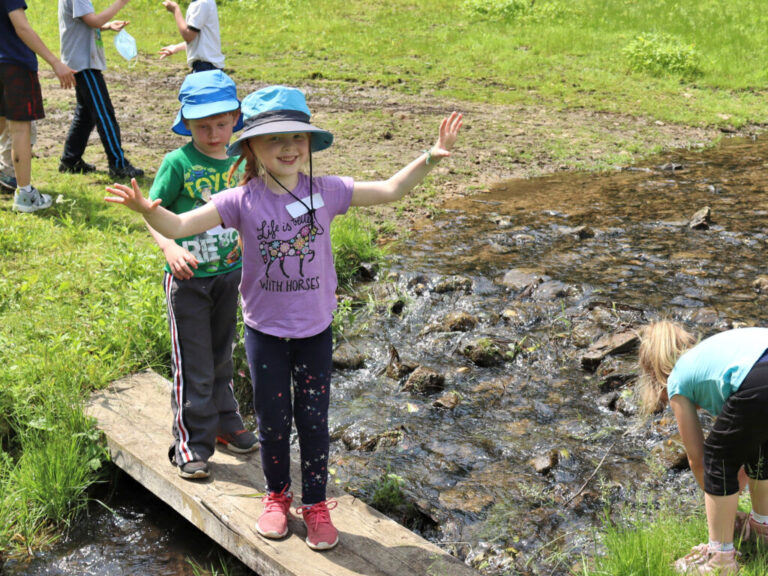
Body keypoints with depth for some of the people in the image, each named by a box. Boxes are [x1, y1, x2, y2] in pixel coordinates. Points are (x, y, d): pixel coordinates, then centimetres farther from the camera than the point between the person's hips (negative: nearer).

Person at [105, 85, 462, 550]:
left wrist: (431, 158, -17)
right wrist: (147, 210, -40)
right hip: (265, 330, 0)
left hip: (316, 328, 1)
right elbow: (179, 225, -20)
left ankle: (316, 504, 28)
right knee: (273, 419, 14)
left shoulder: (325, 191, -9)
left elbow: (390, 190, -6)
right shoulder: (243, 201, -14)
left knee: (314, 418, 9)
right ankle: (278, 497, 37)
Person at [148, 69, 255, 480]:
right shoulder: (179, 163, -14)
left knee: (221, 355, 21)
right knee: (192, 364, 0)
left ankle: (225, 423, 37)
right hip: (187, 277, -5)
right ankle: (191, 444, 13)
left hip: (228, 273, 5)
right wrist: (169, 246, -30)